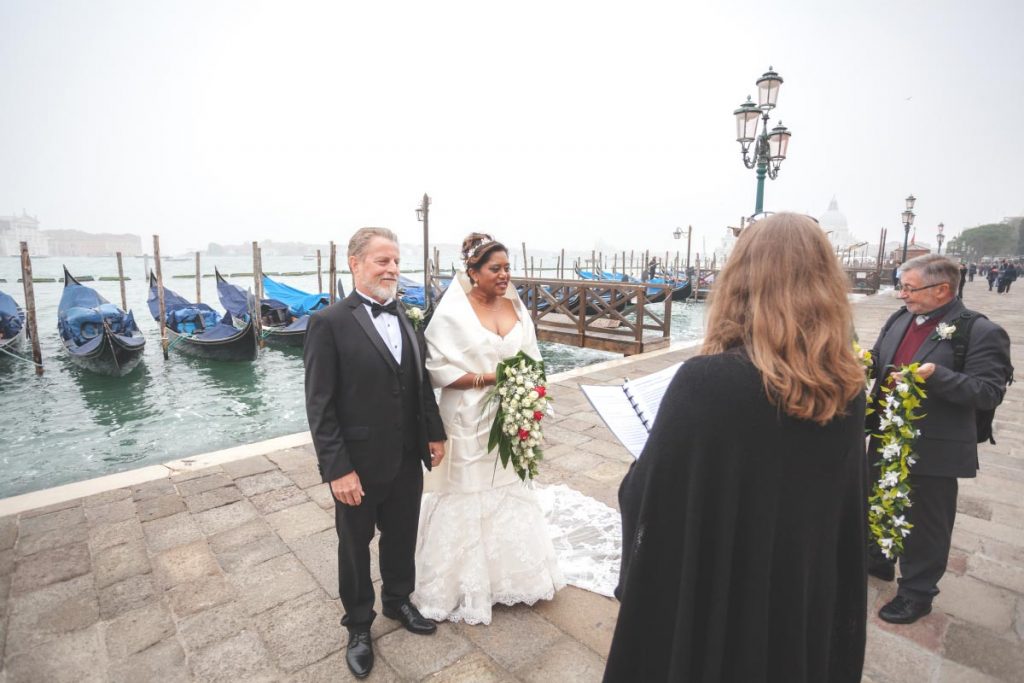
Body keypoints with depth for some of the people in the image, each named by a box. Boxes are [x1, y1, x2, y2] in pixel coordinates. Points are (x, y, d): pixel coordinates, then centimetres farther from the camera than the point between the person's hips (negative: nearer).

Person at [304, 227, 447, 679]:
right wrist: (337, 468, -17)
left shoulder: (407, 318, 2)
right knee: (355, 547, 18)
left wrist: (435, 433, 7)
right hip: (359, 466, -5)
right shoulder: (329, 323, -15)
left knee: (402, 537, 23)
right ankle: (358, 625, 42)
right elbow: (319, 405, -16)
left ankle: (398, 601, 50)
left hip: (407, 460, 5)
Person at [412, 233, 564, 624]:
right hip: (470, 424, -5)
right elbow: (437, 369, -14)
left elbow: (532, 360, 10)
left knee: (510, 495, 18)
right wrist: (487, 378, -21)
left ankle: (510, 573, 39)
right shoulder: (452, 312, -12)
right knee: (467, 500, 8)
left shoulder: (517, 308, 4)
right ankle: (466, 583, 30)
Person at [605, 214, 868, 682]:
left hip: (712, 605, -4)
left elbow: (643, 496, -20)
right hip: (811, 605, 5)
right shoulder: (846, 387, -10)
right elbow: (848, 510, 3)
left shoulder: (705, 381, -30)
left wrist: (643, 464, -1)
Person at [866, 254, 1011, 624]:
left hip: (933, 450, -6)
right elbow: (877, 361, 14)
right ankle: (878, 560, 46)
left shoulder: (981, 333, -14)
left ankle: (917, 592, 31)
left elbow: (989, 392, -18)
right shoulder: (899, 319, 3)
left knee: (924, 523, 11)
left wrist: (935, 375, -31)